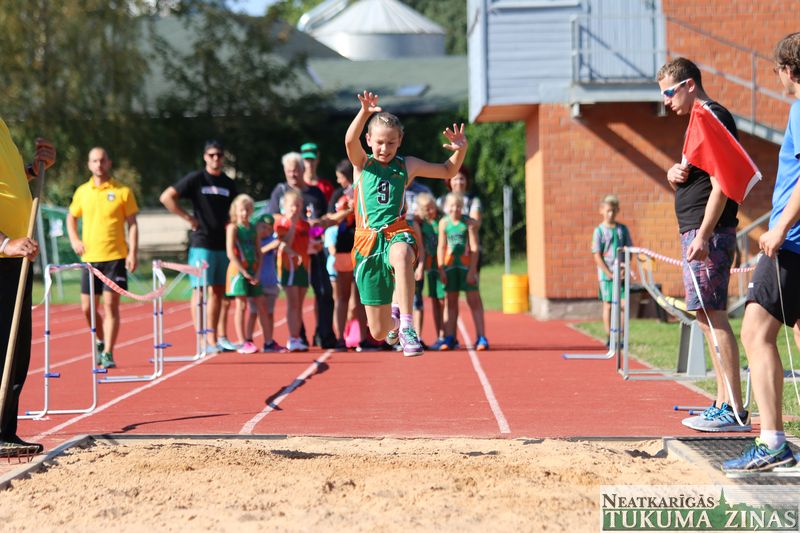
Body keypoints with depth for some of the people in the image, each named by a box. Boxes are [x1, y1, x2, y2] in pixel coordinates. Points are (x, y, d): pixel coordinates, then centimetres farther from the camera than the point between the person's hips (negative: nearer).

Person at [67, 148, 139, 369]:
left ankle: (108, 353, -2)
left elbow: (132, 224, 0)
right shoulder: (82, 192, 8)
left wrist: (133, 253, -9)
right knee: (87, 307, 5)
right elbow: (71, 217, 22)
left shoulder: (123, 191, 0)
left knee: (110, 305, -7)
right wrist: (74, 239, 6)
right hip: (90, 257, 3)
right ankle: (101, 341, 29)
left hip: (115, 257, -3)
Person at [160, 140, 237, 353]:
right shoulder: (195, 179, -3)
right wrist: (188, 217, -9)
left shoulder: (229, 184, 14)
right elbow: (166, 197, -7)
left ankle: (219, 337, 13)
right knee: (201, 290, -6)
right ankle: (204, 339, -7)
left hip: (223, 244, 6)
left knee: (219, 291, 8)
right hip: (201, 244, -6)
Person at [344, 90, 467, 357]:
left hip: (397, 234, -1)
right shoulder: (362, 163, 8)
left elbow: (447, 171, 20)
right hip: (368, 240, 1)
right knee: (379, 332, 3)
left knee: (402, 255, -45)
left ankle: (406, 326, -45)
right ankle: (395, 319, 45)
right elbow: (350, 140, -14)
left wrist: (460, 150, -1)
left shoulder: (407, 165, 12)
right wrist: (364, 112, -32)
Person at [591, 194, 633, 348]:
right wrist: (609, 273, -12)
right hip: (606, 274, -2)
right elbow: (597, 256, -6)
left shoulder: (623, 229, 6)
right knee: (608, 305, 2)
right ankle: (609, 338, 10)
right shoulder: (599, 231, -3)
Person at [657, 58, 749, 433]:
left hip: (708, 233, -10)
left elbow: (720, 185, -19)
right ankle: (724, 404, 13)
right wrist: (674, 174, 5)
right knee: (709, 316, 10)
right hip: (696, 233, 10)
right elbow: (689, 181, 29)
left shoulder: (713, 118, -11)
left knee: (712, 315, -12)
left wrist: (702, 236, -24)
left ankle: (734, 412, -13)